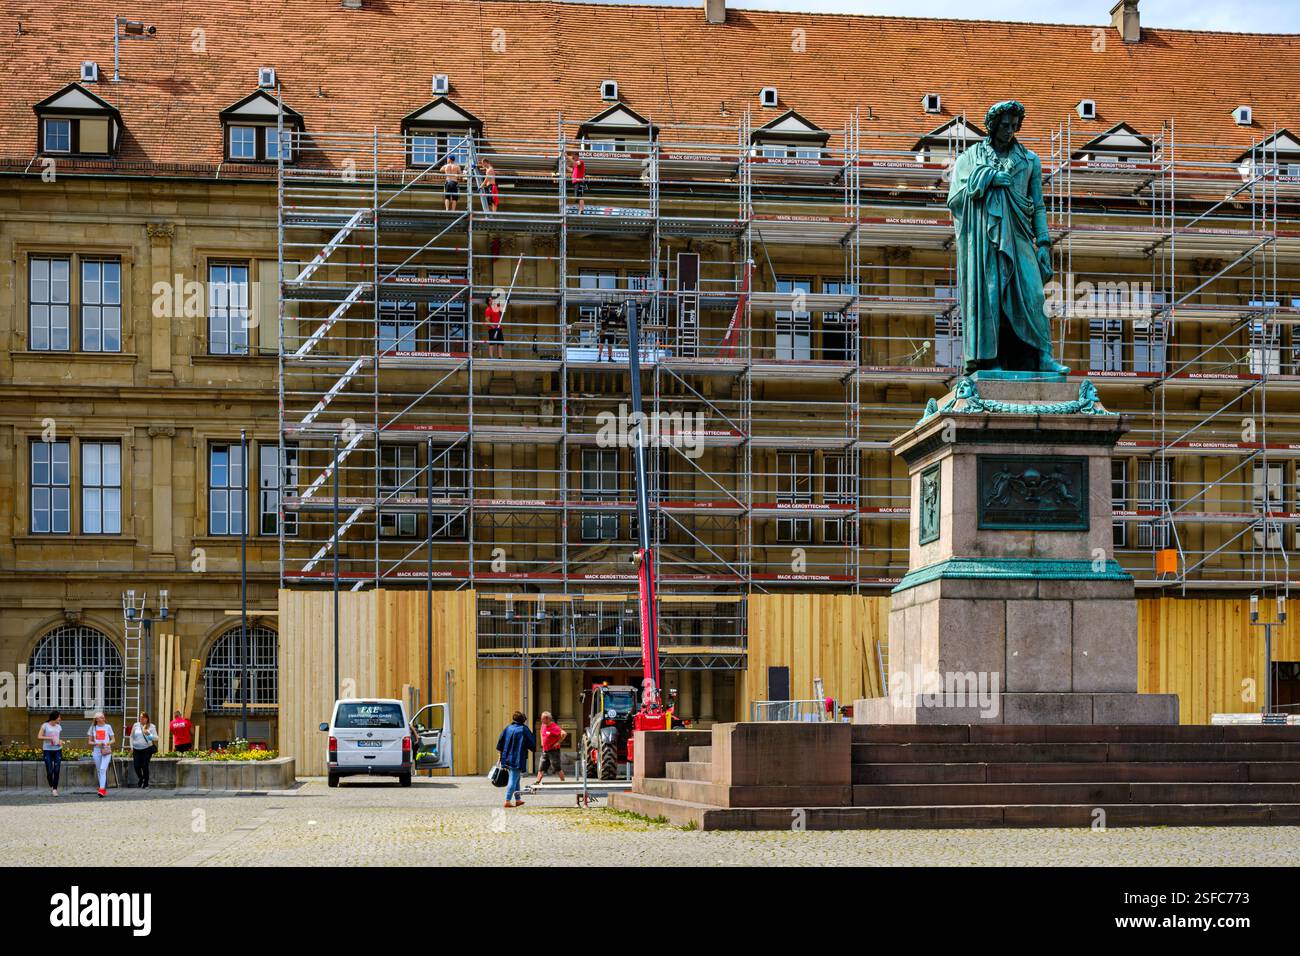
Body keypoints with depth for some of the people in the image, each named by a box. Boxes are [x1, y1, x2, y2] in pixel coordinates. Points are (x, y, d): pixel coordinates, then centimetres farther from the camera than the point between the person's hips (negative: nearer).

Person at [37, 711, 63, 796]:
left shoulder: (59, 727, 12)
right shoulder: (45, 726, -2)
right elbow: (39, 737, -10)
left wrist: (60, 742, 1)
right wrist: (50, 738, -18)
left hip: (57, 750, 3)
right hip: (47, 750, -3)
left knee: (56, 771, -5)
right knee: (49, 771, -4)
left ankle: (55, 789, -2)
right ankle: (51, 787, 21)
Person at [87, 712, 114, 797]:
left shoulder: (108, 727, 5)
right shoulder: (93, 728, 8)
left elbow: (112, 740, 10)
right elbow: (89, 741, 9)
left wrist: (107, 743, -11)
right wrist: (96, 743, -11)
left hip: (106, 751, -3)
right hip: (96, 751, 3)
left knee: (103, 769, -17)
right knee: (99, 771, 7)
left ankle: (102, 789, -24)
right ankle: (104, 789, 19)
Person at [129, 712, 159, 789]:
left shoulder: (151, 726, 3)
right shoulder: (136, 725, 9)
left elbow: (156, 738, -1)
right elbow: (132, 737, 16)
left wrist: (149, 734, -19)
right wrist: (131, 747, 9)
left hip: (147, 749, -2)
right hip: (136, 749, 2)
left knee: (145, 766, -9)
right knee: (137, 766, -5)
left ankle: (146, 783, 6)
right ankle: (140, 778, 25)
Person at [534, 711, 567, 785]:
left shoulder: (554, 727, -19)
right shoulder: (543, 726, 8)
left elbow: (564, 734, -30)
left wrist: (558, 742, -22)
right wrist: (542, 741, 19)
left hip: (553, 750, -8)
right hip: (545, 751, 8)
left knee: (557, 768, -1)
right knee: (541, 768, 4)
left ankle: (563, 782, 9)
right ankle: (537, 782, 4)